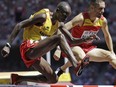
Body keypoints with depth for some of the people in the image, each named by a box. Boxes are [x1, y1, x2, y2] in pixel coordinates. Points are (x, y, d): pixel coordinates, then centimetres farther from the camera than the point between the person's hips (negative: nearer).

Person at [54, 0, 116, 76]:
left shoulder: (103, 21, -8)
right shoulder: (81, 18, -26)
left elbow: (107, 36, 13)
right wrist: (58, 49, -43)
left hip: (88, 49, 6)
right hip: (74, 46, -6)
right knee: (81, 57, -40)